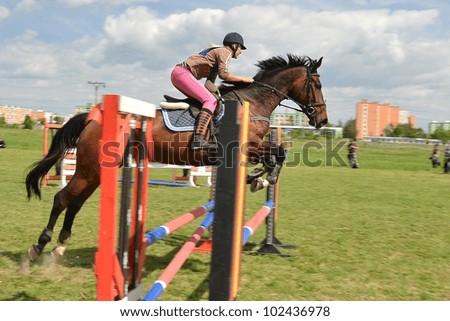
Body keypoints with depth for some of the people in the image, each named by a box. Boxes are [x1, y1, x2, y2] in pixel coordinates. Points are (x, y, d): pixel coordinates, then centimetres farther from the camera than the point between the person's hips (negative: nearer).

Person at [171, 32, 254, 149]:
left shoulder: (217, 51, 28)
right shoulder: (225, 51, 0)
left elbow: (210, 82, 25)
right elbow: (223, 74, -14)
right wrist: (243, 79, -4)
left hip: (177, 73, 11)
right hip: (182, 73, -11)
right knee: (211, 100, -19)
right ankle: (198, 139, -34)